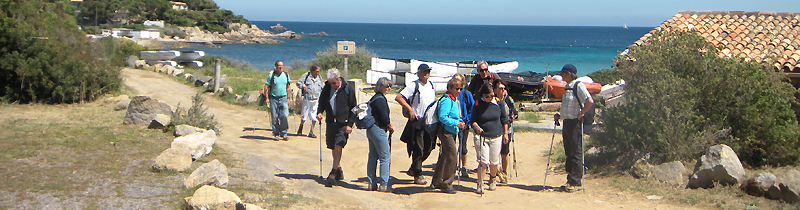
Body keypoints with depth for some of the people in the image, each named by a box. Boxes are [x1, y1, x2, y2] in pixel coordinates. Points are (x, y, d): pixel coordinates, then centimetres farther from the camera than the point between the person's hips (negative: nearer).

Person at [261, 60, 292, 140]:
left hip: (283, 98, 2)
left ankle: (283, 133, 2)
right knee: (274, 117, 1)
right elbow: (266, 87, 0)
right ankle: (276, 132, 15)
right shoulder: (271, 76, -2)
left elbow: (288, 88, 15)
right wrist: (267, 98, -7)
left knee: (285, 116, -9)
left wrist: (288, 98, 11)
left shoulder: (286, 75, 8)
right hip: (273, 98, -2)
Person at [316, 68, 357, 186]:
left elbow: (353, 109, -2)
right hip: (330, 123, 5)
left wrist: (350, 124, -9)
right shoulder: (326, 89, 5)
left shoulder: (348, 90, -6)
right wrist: (319, 112, -3)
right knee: (333, 147, 10)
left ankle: (333, 172, -14)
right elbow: (322, 102, 18)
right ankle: (339, 170, 25)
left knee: (338, 146, -15)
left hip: (343, 124, -5)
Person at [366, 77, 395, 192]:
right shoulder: (380, 99, -16)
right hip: (378, 130, -10)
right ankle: (384, 184, -2)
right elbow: (384, 117, -18)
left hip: (371, 130, 10)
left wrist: (388, 123, 14)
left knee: (373, 157, 12)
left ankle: (372, 183, 15)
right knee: (385, 157, -3)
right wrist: (390, 126, -2)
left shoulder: (374, 98, 14)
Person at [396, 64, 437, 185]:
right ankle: (417, 176, 4)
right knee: (418, 149, -4)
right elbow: (398, 97, -14)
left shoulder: (431, 86, 14)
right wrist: (410, 109, -17)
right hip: (417, 121, -7)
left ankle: (413, 169, 27)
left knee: (428, 148, 9)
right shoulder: (414, 86, -9)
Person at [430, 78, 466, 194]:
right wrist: (456, 123, -25)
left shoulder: (454, 100, 17)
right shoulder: (447, 100, -15)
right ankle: (446, 184, -4)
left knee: (444, 157, 16)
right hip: (446, 132, -11)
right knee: (452, 157, -11)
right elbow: (442, 117, -23)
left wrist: (460, 123, 9)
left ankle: (436, 182, 25)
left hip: (450, 132, 11)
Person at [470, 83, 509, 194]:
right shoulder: (477, 104, -4)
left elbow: (504, 119, 12)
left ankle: (493, 180, 37)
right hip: (482, 137, -2)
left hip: (496, 137, 2)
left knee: (494, 162, 10)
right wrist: (477, 127, -22)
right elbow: (473, 120, -1)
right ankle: (480, 184, -2)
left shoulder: (498, 103, 2)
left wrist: (505, 133, 11)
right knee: (483, 161, -11)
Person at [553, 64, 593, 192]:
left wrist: (580, 115, -17)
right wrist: (560, 116, 14)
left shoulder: (578, 86, -11)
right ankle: (570, 181, 17)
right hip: (567, 122, 9)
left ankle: (576, 183, -3)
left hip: (575, 123, -9)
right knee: (569, 153, 11)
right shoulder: (568, 87, 17)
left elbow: (589, 101, -23)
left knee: (576, 153, -6)